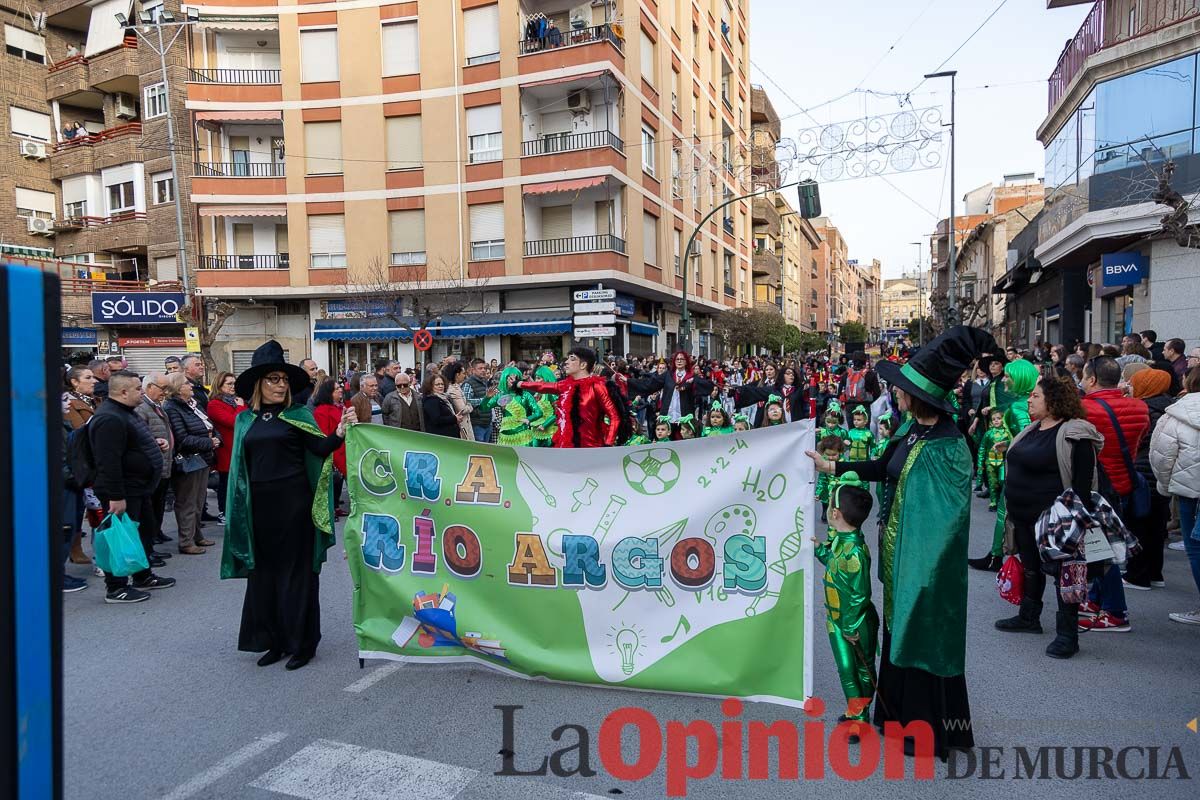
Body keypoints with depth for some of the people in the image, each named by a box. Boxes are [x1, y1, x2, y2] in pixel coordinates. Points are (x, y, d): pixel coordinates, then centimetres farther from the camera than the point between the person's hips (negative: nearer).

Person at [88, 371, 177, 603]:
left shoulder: (125, 412, 13)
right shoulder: (109, 419, -23)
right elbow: (109, 462, -28)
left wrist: (152, 444, 15)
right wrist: (116, 496, -28)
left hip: (138, 488, 11)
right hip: (123, 493, -11)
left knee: (143, 534, 20)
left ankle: (143, 577, 33)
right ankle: (116, 589, 10)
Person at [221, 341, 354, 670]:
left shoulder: (298, 414, 0)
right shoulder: (244, 420, 9)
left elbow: (320, 448, -11)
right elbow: (238, 465, 12)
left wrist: (340, 432, -30)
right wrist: (238, 509, 9)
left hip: (294, 503, -4)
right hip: (258, 505, 4)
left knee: (295, 570, 2)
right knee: (263, 572, 10)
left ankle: (301, 642, 13)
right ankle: (274, 640, 23)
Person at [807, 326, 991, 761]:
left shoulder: (947, 447, -25)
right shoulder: (912, 429, 0)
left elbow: (951, 514, -24)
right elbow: (883, 467, 15)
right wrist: (833, 466, 15)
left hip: (923, 553, -9)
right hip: (897, 545, 9)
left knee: (923, 632, 8)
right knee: (899, 626, 21)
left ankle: (929, 729, 28)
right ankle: (902, 712, 41)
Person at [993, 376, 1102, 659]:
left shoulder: (1074, 435, -17)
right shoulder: (1032, 430, 11)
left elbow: (1082, 483, -19)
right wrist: (1014, 509, 21)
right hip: (1024, 517, 9)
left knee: (1062, 573, 1)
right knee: (1031, 568, 20)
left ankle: (1067, 634, 11)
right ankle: (1028, 617, 35)